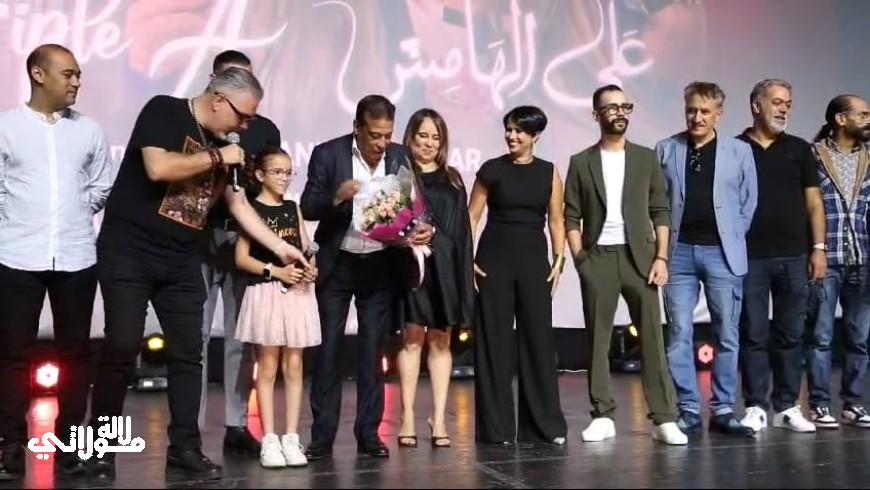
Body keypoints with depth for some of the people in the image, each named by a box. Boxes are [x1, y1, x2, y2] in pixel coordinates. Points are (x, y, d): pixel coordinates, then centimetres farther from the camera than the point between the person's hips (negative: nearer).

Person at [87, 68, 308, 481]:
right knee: (122, 348, -7)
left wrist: (280, 247, 12)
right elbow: (158, 168, -24)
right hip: (128, 252, -6)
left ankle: (184, 448, 10)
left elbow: (238, 203, 15)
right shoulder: (163, 111, -8)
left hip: (182, 262, 7)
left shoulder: (219, 147, 11)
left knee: (188, 353, 3)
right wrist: (217, 158, -13)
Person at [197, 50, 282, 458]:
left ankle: (237, 426, 14)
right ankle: (191, 428, 6)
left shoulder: (265, 129, 12)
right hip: (200, 239, -3)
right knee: (196, 333, -1)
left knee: (242, 334, 6)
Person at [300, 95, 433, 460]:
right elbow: (307, 208, -9)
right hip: (336, 265, -2)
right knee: (328, 348, 1)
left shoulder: (400, 157, -2)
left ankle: (368, 432, 13)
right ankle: (322, 435, 9)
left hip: (380, 265, 2)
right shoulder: (328, 154, -9)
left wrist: (422, 229, -20)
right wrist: (336, 197, -29)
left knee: (372, 350, 6)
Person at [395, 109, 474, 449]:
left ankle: (439, 419, 7)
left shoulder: (452, 180, 15)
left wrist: (465, 273, 5)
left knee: (440, 341, 4)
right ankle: (408, 418, 4)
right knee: (412, 338, -3)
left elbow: (462, 231, 12)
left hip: (445, 267, 3)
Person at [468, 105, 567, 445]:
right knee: (494, 340, 1)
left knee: (538, 338, 2)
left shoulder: (549, 173, 7)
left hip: (534, 260, 2)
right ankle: (495, 426, 10)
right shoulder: (491, 169, 2)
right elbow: (471, 216, 2)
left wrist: (559, 259, -3)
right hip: (494, 258, -1)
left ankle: (543, 425, 12)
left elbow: (556, 220, 7)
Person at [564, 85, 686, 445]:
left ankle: (664, 419, 2)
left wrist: (661, 257, -4)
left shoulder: (646, 158, 8)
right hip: (598, 258, 0)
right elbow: (571, 217, 4)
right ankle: (603, 417, 11)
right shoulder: (581, 163, 6)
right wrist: (579, 259, -6)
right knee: (598, 339, 3)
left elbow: (660, 212, 5)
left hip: (639, 256, 0)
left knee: (652, 338, -2)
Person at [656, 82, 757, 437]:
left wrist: (732, 239, 4)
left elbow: (749, 203, 8)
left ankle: (723, 411, 15)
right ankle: (688, 411, 10)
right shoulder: (665, 150, 6)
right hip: (679, 252, 0)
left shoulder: (740, 151, 5)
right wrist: (664, 243, 1)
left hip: (722, 253, 0)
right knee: (679, 335, 1)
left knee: (727, 335, 4)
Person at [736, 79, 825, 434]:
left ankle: (788, 406, 16)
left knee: (790, 334, 7)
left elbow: (813, 203, 8)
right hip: (749, 257, -2)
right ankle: (755, 407, 9)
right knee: (753, 334, 1)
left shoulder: (799, 149, 10)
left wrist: (818, 248, 0)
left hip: (794, 256, 2)